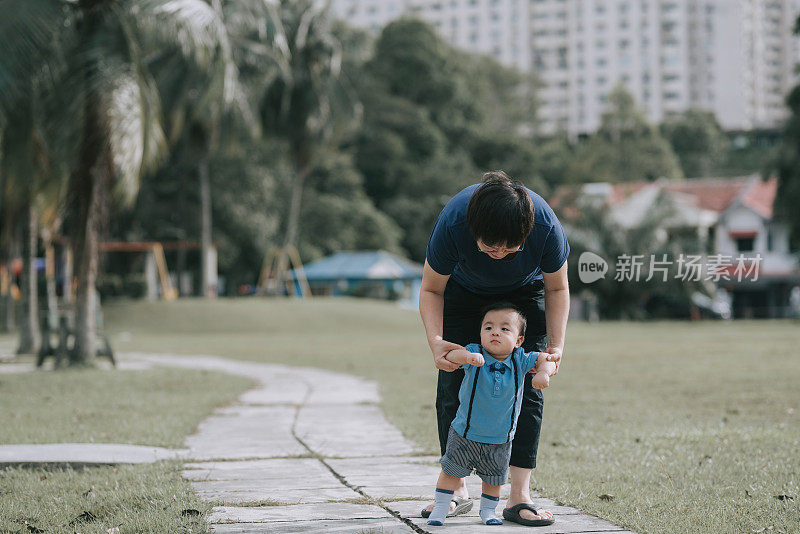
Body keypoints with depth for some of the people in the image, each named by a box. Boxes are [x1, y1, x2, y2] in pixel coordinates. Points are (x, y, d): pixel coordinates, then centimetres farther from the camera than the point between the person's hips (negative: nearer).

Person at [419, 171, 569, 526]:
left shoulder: (546, 227, -37)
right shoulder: (452, 224, -39)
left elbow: (557, 288, -15)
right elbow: (431, 290, -20)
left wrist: (556, 346, -27)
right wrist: (435, 340, -37)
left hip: (525, 294, 0)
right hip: (465, 293, 0)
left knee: (526, 386, -11)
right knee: (453, 382, -6)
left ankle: (519, 496, -11)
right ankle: (456, 490, 5)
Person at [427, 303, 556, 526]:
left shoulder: (519, 360, -13)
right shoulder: (474, 353, -19)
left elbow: (546, 359, -9)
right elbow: (451, 355, -34)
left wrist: (543, 372, -32)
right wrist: (466, 356, -57)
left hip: (500, 440, 2)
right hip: (465, 434, -2)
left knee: (494, 478, 15)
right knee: (451, 471, 7)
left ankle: (488, 510, 36)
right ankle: (441, 507, 24)